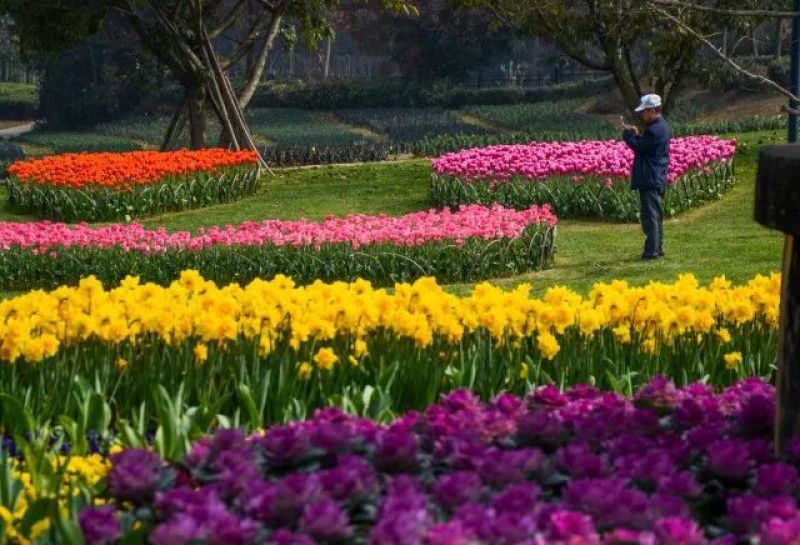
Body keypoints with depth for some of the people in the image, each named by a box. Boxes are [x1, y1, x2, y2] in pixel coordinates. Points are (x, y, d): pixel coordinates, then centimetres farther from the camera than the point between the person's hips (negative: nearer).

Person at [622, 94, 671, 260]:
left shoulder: (654, 129, -19)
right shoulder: (662, 126, 13)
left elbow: (640, 148, -17)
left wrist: (628, 134, -6)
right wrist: (637, 134, 7)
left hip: (650, 180, -11)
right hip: (659, 178, 11)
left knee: (650, 215, -8)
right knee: (656, 215, 16)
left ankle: (652, 251, -7)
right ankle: (657, 248, 22)